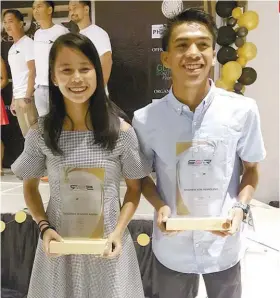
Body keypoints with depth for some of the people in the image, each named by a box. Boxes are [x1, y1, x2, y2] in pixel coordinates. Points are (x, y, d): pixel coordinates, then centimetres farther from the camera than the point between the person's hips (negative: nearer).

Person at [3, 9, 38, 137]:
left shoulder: (27, 43, -6)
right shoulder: (12, 49, 19)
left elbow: (32, 72, -14)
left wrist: (27, 97, -19)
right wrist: (13, 99, 18)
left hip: (27, 96, -8)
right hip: (18, 97, 8)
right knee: (27, 134, 10)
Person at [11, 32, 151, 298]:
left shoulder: (122, 132, -11)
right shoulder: (40, 134, -8)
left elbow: (134, 188, -1)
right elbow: (30, 186, 5)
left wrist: (118, 231, -13)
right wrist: (44, 227, -9)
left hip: (107, 245, -1)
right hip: (60, 244, 1)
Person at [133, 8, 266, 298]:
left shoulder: (243, 110, -13)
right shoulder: (146, 118, -13)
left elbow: (251, 168, 1)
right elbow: (142, 174, 1)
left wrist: (240, 207, -15)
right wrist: (160, 206, -16)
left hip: (223, 246, 0)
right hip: (172, 247, 0)